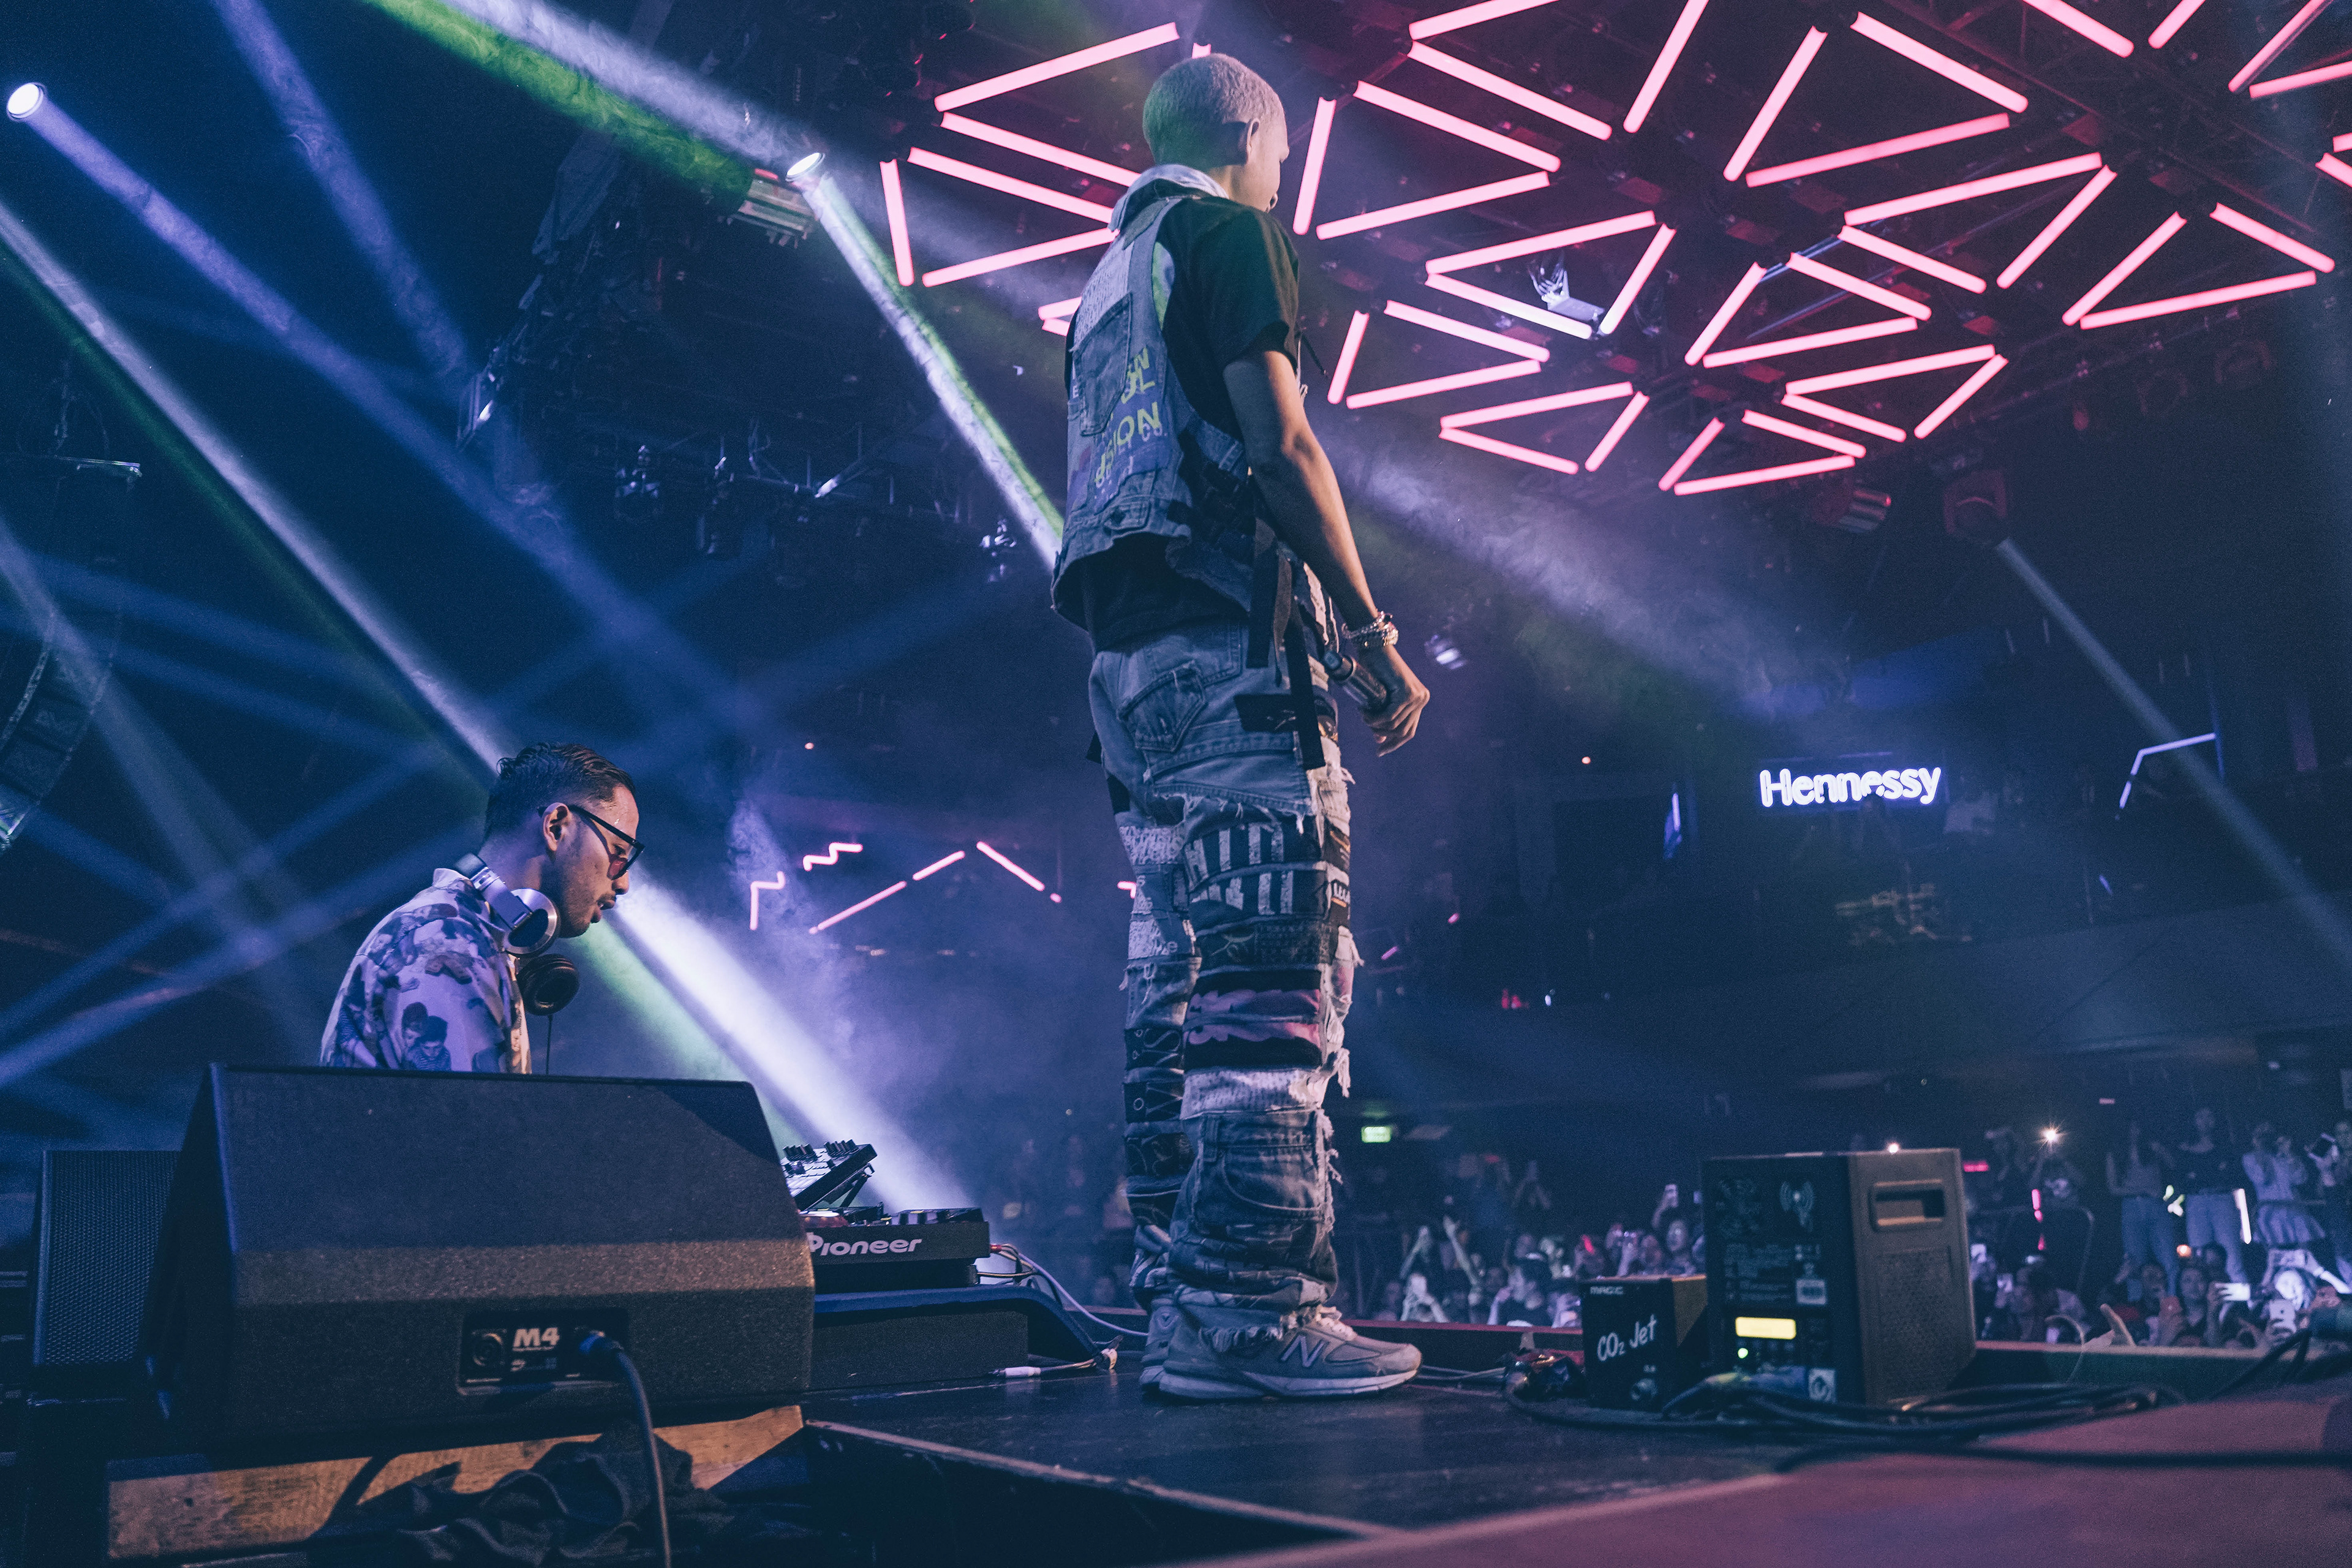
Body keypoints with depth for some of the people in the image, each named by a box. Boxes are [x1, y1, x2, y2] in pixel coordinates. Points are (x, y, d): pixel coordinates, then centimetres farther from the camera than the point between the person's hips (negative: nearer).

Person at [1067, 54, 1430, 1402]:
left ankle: (1181, 1310, 9)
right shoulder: (1230, 235, 2)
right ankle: (1258, 1310, -16)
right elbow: (1279, 444, -12)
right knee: (1278, 978, -13)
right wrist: (1373, 631, -11)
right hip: (1229, 643, -9)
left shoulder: (1109, 282, 28)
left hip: (1129, 658, 9)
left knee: (1179, 982, 6)